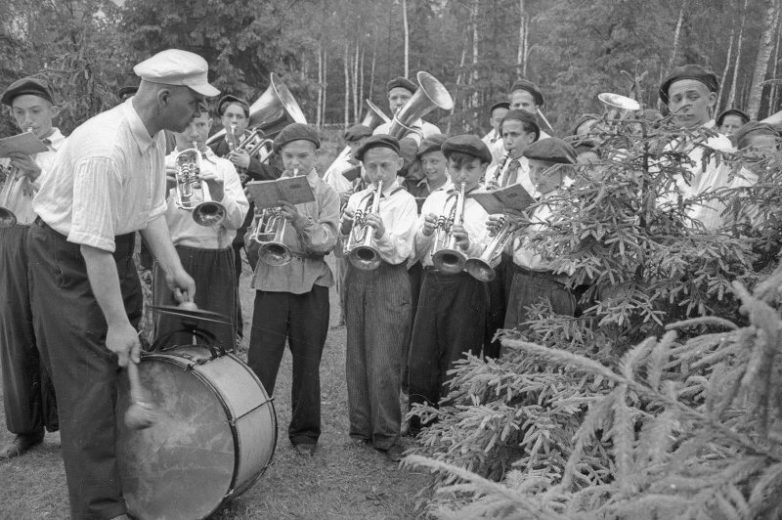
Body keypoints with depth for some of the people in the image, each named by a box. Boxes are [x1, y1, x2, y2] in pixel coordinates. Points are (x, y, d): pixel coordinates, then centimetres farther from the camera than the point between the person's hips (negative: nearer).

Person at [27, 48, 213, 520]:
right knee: (91, 382, -6)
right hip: (68, 256, -9)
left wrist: (173, 267, 0)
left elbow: (152, 208, 7)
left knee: (128, 364, 15)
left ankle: (123, 470, 34)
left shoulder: (155, 134, -4)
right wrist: (117, 322, -26)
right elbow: (92, 246, -31)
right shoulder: (106, 149, -32)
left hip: (115, 247, 9)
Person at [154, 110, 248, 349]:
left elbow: (237, 220, 0)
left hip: (218, 261, 1)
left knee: (219, 344, 5)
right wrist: (163, 189, -21)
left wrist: (219, 195, -17)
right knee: (172, 346, 1)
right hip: (173, 260, -1)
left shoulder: (224, 167, 11)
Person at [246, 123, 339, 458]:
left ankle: (305, 432, 23)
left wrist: (299, 220, -24)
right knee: (259, 363, -1)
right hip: (271, 282, 1)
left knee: (307, 365, 7)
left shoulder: (325, 194, 4)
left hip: (310, 286, -1)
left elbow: (326, 243, -10)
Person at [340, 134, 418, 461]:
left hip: (389, 281, -5)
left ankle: (387, 436, 9)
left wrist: (383, 234, -33)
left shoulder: (404, 201, -1)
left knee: (384, 366, -5)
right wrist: (345, 230, -9)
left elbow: (401, 252, -14)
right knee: (356, 360, 9)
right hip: (356, 278, 5)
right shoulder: (356, 199, 14)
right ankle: (361, 428, 24)